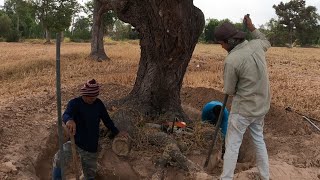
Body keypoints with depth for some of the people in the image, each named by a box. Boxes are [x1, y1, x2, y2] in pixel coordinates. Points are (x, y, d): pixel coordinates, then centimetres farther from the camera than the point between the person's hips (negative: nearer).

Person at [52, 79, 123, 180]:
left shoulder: (99, 104, -1)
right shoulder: (75, 103, -13)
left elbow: (107, 119, 12)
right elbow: (66, 115, -33)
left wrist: (116, 133, 9)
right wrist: (69, 120, -57)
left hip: (91, 147, 3)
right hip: (76, 142, -2)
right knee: (58, 160, -23)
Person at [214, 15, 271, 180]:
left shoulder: (231, 60, -25)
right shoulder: (256, 45, -6)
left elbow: (228, 90, -12)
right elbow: (266, 43, 23)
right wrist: (251, 28, 25)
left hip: (243, 109, -7)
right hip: (261, 106, 8)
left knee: (232, 145, 5)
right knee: (259, 140, 23)